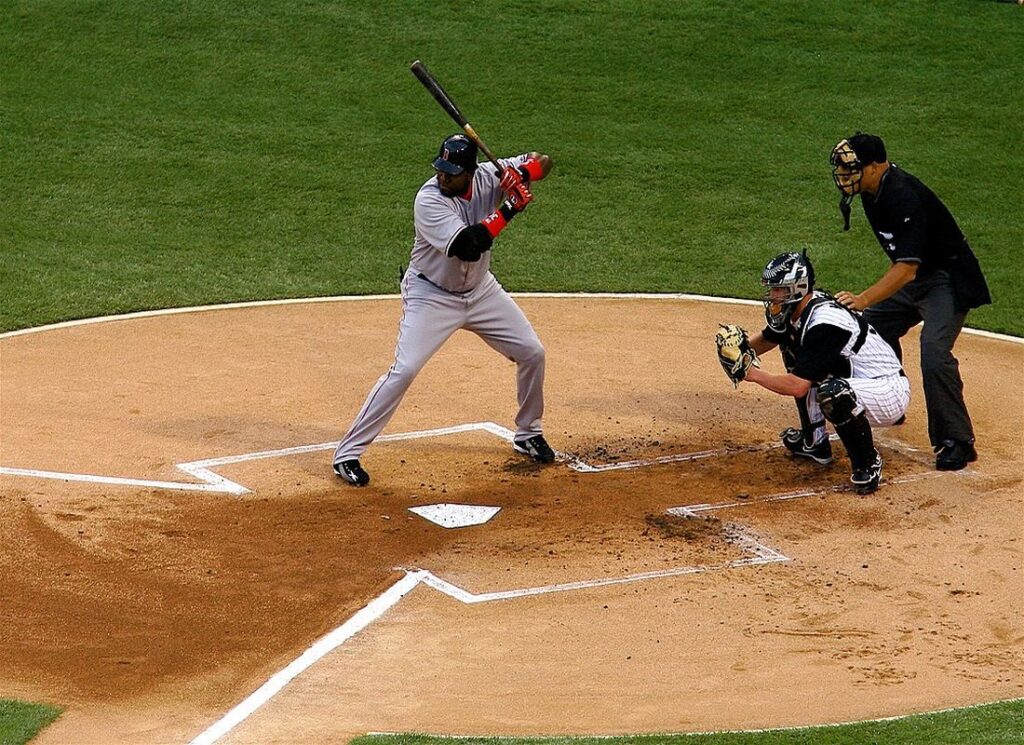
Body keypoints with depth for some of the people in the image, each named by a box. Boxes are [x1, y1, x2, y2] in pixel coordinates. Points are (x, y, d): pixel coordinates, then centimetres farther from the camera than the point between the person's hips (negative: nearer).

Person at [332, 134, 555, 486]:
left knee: (532, 353, 8)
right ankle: (347, 453, -10)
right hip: (432, 295, -6)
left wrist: (520, 173, -27)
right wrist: (507, 209, -33)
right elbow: (468, 245, -38)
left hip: (481, 291, 6)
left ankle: (528, 434, 31)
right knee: (404, 371, -17)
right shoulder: (429, 200, -28)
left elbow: (542, 161, -5)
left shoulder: (487, 177, -13)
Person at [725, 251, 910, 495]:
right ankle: (814, 443, 20)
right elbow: (766, 339, 19)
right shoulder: (794, 309, -1)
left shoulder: (824, 322, -29)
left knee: (833, 392, -40)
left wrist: (753, 374, -18)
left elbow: (797, 387, -31)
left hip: (890, 393, -10)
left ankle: (867, 464, -14)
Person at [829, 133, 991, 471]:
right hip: (913, 279, 10)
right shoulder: (872, 188, -1)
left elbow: (908, 267, -36)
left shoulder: (903, 197, -30)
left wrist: (863, 299, -46)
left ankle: (957, 442, -16)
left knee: (934, 354, -24)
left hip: (948, 280, -10)